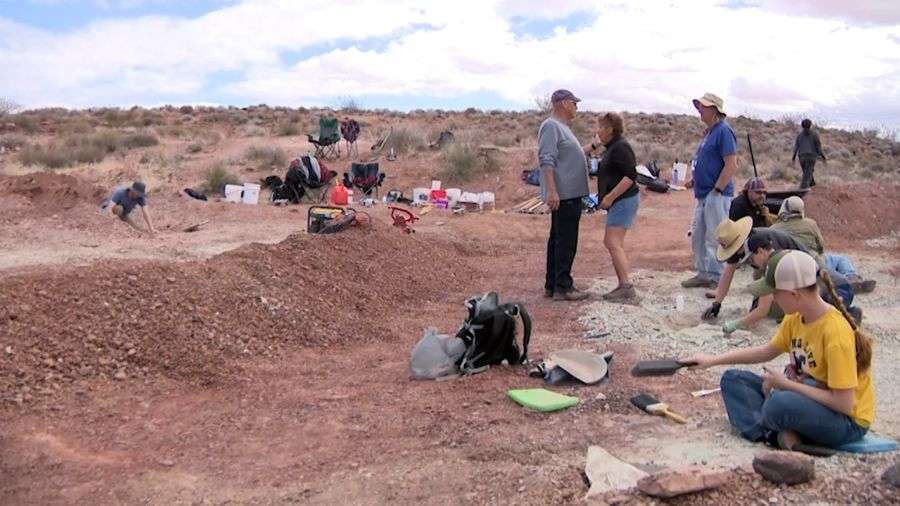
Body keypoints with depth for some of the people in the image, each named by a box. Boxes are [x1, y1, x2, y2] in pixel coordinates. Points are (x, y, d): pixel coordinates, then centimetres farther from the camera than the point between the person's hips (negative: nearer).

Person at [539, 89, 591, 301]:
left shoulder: (562, 127, 20)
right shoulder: (551, 126, -12)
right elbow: (546, 161, -22)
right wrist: (552, 191, -28)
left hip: (570, 193, 11)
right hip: (563, 195, -11)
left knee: (558, 240, 13)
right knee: (566, 242, -8)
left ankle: (552, 285, 19)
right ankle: (562, 287, -4)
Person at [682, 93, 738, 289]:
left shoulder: (723, 131, -14)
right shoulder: (709, 132, 16)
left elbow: (731, 165, -20)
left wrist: (717, 190, -20)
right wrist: (694, 180, 12)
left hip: (717, 195, -10)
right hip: (704, 194, 10)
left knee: (714, 238, -4)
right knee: (697, 236, 15)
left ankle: (717, 279, 4)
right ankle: (703, 274, 25)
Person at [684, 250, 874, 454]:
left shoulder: (835, 332, -27)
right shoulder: (795, 317, -3)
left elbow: (844, 404, -27)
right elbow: (768, 351, 15)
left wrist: (786, 384, -20)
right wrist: (714, 360, 10)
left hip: (848, 421, -9)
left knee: (780, 403, -38)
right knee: (733, 379, 2)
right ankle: (782, 436, -17)